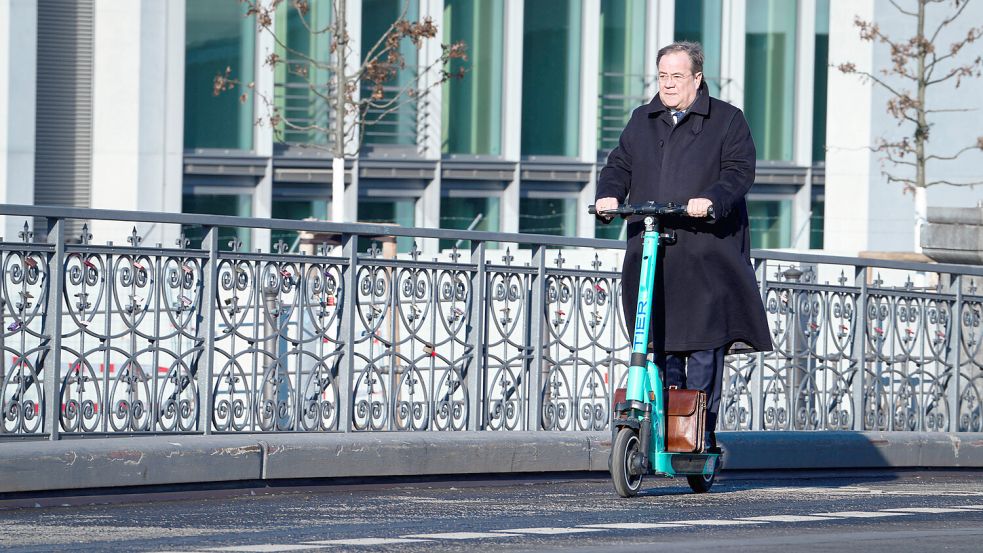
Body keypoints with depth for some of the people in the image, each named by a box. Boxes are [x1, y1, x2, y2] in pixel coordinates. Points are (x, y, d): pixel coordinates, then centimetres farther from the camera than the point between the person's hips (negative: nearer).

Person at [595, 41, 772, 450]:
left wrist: (711, 201, -23)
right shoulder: (642, 121, 20)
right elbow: (620, 164, 19)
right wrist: (609, 194, -3)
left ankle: (701, 432, -2)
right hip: (648, 252, 4)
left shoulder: (727, 121, 5)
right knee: (661, 346, 4)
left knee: (703, 347, -7)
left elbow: (739, 171, -4)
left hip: (705, 253, -4)